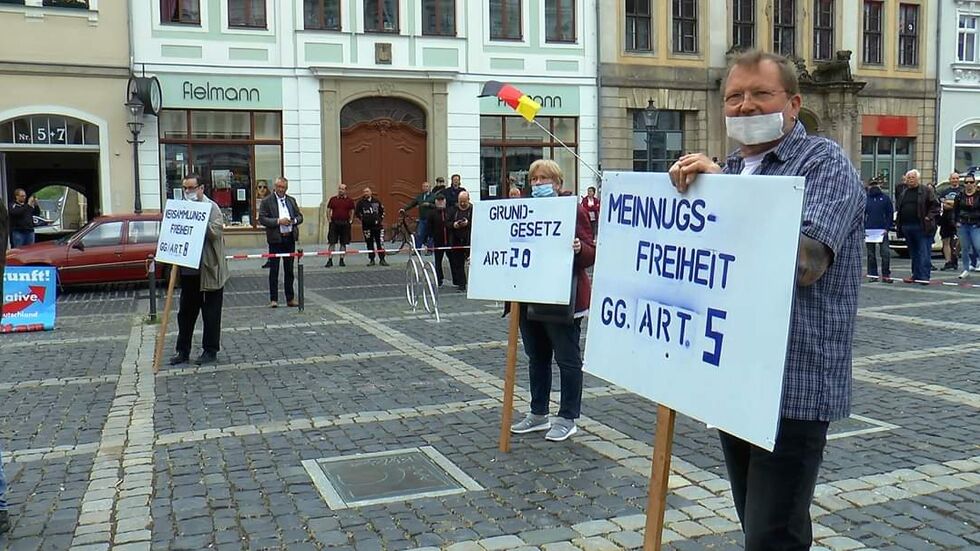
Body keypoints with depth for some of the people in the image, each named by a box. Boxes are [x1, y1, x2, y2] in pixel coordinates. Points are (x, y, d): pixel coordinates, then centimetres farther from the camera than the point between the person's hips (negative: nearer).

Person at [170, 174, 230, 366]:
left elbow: (216, 232, -20)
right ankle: (183, 350, 21)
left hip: (209, 270, -6)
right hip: (188, 270, 6)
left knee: (211, 313, 4)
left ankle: (211, 351, 14)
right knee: (186, 311, 12)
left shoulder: (212, 207, -7)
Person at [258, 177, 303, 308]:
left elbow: (300, 216, 15)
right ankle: (273, 299, 5)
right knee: (274, 270, -1)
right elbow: (261, 219, -10)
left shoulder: (292, 200, 12)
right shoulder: (267, 201, -3)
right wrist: (278, 221, -18)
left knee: (289, 270, 10)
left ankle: (290, 298, 16)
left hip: (290, 239, 4)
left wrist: (293, 221, -7)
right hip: (275, 239, -4)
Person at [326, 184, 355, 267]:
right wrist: (330, 220, 0)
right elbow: (328, 210, 9)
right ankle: (330, 260, -2)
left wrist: (350, 221, 3)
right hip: (334, 223, -1)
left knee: (344, 243, 5)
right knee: (332, 242, -4)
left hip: (345, 224, 1)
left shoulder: (349, 201, 6)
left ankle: (341, 260, 14)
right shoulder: (333, 199, 6)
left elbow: (352, 212, 12)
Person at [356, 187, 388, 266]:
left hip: (377, 225, 0)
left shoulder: (376, 201, 6)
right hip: (367, 226, 0)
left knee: (380, 243, -3)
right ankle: (371, 260, 12)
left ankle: (382, 259, 2)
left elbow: (382, 210, 19)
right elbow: (356, 212, 11)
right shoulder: (361, 202, 2)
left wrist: (381, 219, 12)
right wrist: (362, 218, 5)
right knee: (369, 244, 5)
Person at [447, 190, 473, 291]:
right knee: (457, 263, 3)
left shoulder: (473, 209, -1)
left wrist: (468, 223, -21)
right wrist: (453, 225, -12)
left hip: (469, 240, -3)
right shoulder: (453, 210, 10)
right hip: (456, 240, 3)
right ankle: (461, 284, 9)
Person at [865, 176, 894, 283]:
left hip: (882, 230, -2)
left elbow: (890, 214, 3)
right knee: (871, 254, 6)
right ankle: (872, 274, 12)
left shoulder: (885, 198, 4)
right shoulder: (865, 199, 7)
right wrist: (863, 228, -2)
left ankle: (886, 275, -2)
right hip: (869, 231, 2)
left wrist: (886, 228, -7)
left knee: (886, 253, -8)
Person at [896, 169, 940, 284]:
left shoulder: (926, 191, 1)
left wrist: (929, 217, -12)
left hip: (922, 227, -6)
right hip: (907, 226, 6)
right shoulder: (903, 193, 17)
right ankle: (916, 275, 19)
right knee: (913, 253, 12)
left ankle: (924, 276, -8)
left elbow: (935, 205, -2)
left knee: (924, 253, -7)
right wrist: (899, 222, 11)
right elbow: (897, 208, 24)